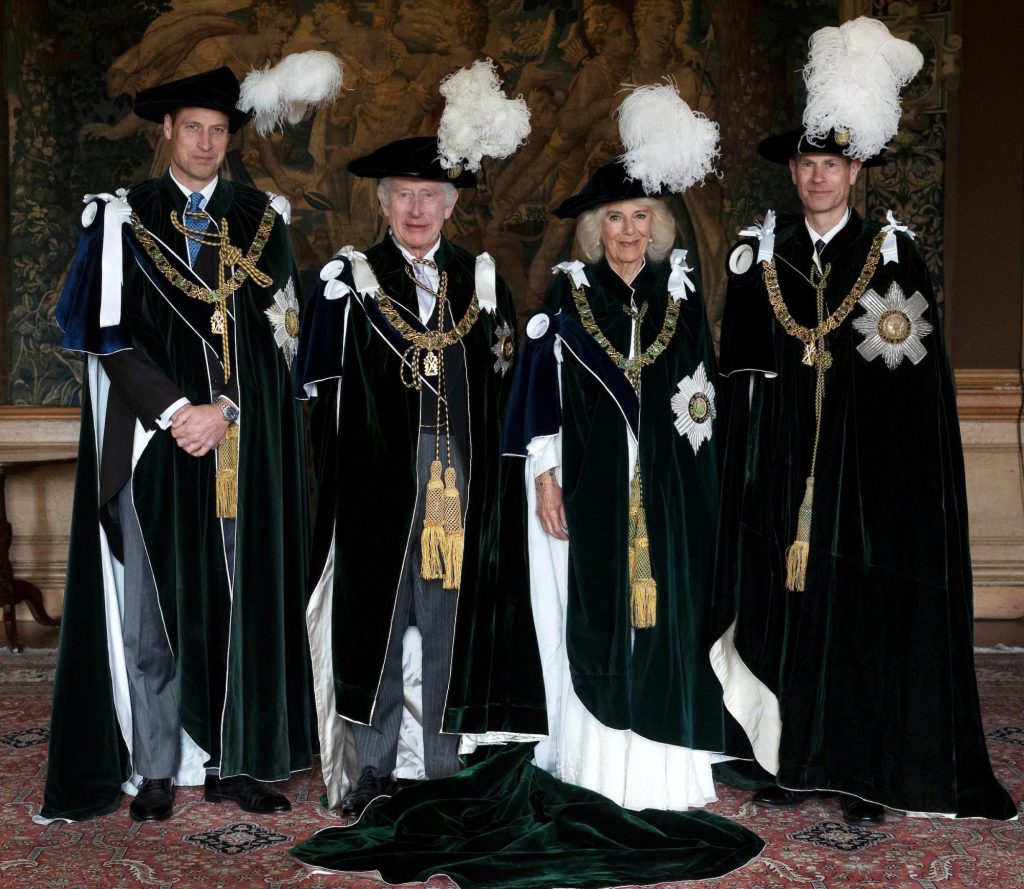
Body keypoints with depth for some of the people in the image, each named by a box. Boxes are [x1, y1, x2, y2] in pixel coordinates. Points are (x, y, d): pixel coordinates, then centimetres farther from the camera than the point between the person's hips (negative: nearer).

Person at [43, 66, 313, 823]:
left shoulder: (263, 221, 10)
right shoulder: (123, 219, 5)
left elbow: (281, 333, 3)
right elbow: (109, 334, -3)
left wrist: (225, 407, -10)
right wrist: (176, 411, -13)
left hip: (244, 441, 2)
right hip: (152, 438, -1)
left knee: (242, 599, 3)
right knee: (153, 599, 1)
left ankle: (232, 762, 13)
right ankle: (156, 770, 11)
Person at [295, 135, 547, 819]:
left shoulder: (481, 281, 11)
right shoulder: (351, 280, 6)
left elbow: (507, 386, 10)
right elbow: (323, 387, 3)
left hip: (462, 479, 2)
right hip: (376, 475, -2)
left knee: (451, 620, 7)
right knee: (375, 617, 3)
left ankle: (442, 768, 19)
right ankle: (373, 770, 15)